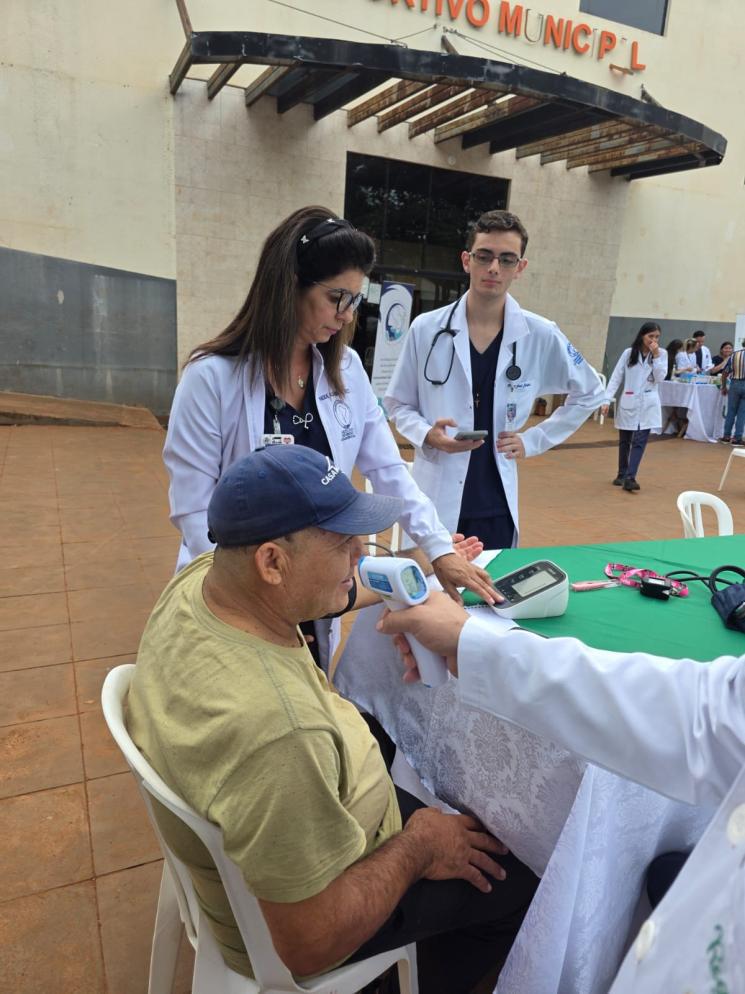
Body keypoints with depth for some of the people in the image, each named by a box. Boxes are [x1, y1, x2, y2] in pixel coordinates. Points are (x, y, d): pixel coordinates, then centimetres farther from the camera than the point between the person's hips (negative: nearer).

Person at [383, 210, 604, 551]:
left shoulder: (541, 336, -1)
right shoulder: (426, 329, -3)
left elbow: (589, 394, 13)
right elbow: (397, 404, 6)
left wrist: (534, 440, 5)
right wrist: (428, 434, -14)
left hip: (496, 506, 1)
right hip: (434, 501, -1)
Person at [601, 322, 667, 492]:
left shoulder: (661, 354, 1)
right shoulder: (628, 353, -2)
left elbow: (660, 378, -8)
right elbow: (616, 377, -3)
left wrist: (655, 356, -14)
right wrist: (607, 399, -10)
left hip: (647, 404, 0)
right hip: (628, 402, 1)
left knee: (639, 442, -11)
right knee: (624, 441, 12)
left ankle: (630, 478, -15)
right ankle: (621, 475, 28)